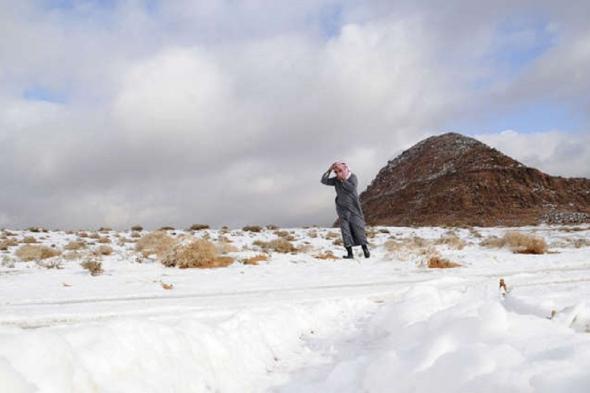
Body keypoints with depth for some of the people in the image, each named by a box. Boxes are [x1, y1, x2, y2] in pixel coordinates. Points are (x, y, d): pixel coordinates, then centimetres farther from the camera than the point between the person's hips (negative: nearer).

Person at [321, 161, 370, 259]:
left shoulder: (352, 177, -5)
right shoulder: (336, 180, 4)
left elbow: (352, 188, -23)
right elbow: (324, 181, -4)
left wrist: (343, 180, -20)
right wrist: (329, 171, -11)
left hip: (353, 208, -3)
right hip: (342, 209, 3)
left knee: (358, 227, -4)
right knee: (345, 230, -2)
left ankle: (365, 249, 7)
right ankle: (349, 252, 0)